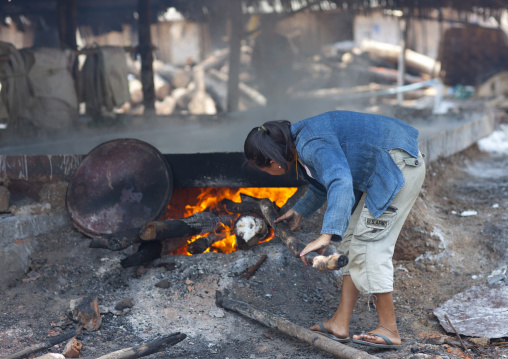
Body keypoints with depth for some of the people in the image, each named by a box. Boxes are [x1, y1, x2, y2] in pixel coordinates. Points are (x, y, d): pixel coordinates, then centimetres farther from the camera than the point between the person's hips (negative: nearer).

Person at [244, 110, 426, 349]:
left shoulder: (312, 146, -25)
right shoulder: (301, 142, 8)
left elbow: (340, 183, -42)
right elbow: (327, 180, 27)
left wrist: (326, 235, -51)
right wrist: (299, 211, 37)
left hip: (399, 163, -11)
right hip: (384, 172, 11)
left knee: (368, 244, -12)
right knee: (353, 241, 8)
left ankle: (389, 330, -6)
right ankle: (340, 323, 8)